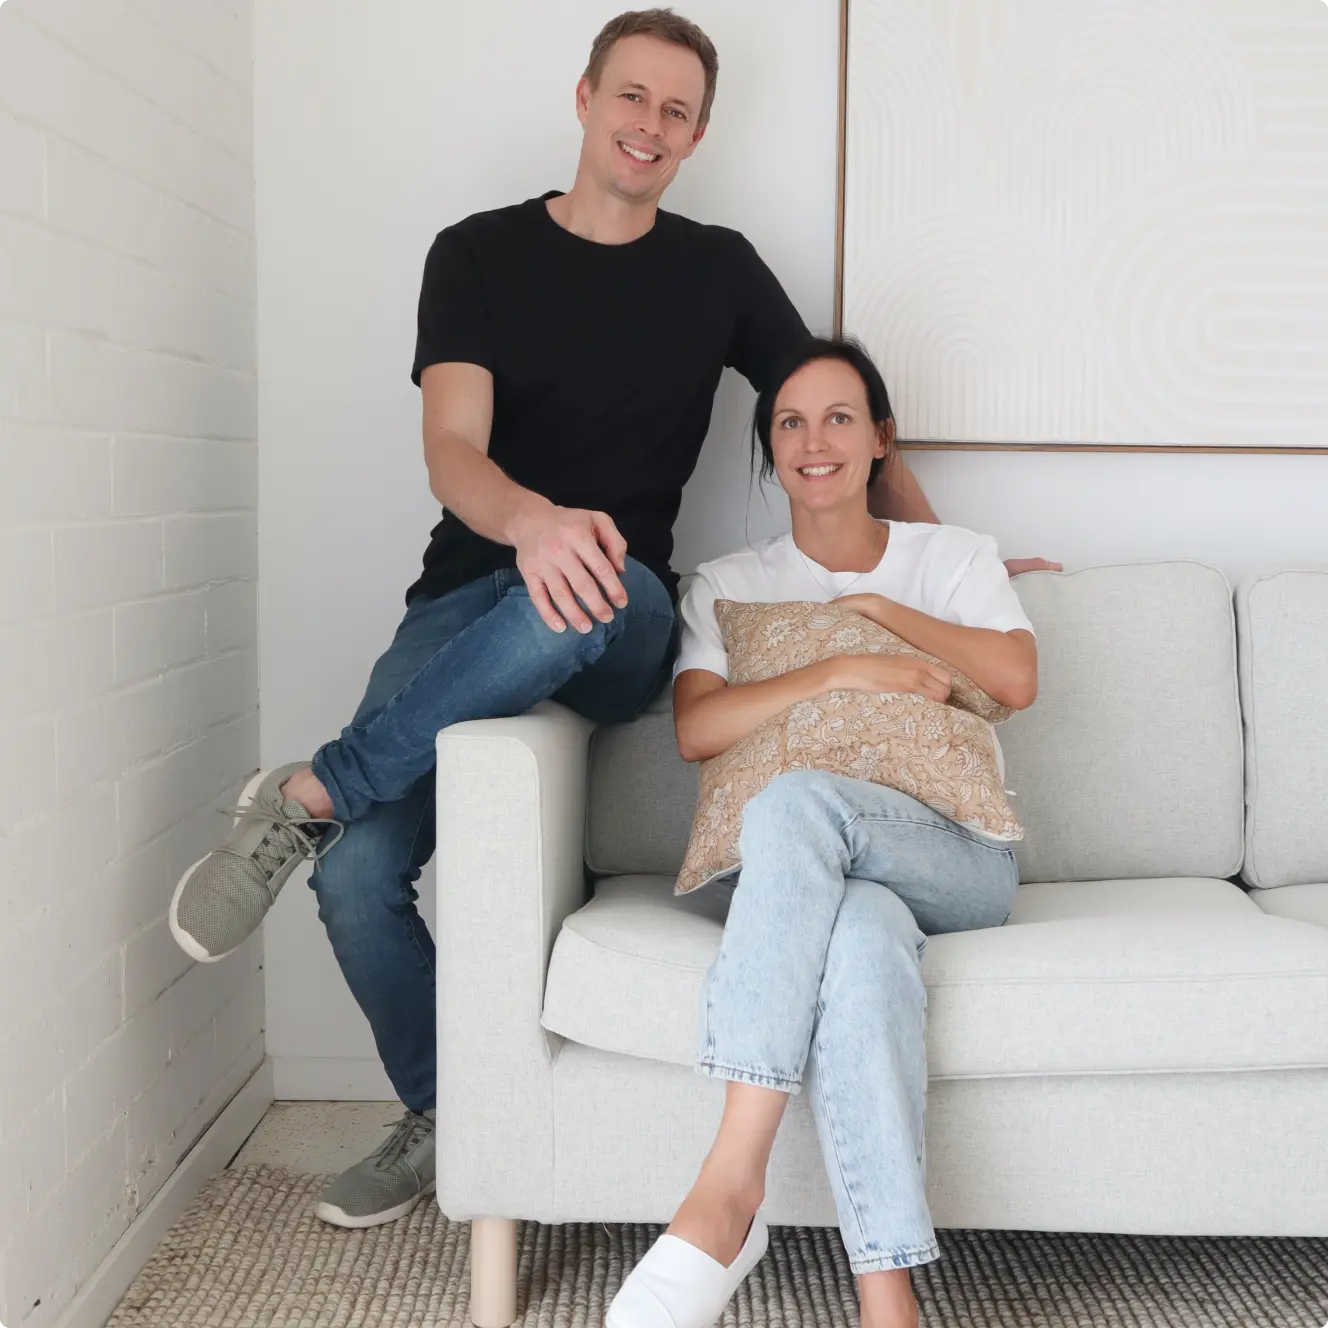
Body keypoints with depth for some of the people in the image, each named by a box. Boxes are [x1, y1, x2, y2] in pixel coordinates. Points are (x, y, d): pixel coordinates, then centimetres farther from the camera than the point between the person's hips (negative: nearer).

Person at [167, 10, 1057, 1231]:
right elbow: (452, 449, -10)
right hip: (471, 595, 0)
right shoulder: (480, 254, 5)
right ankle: (440, 1115, 9)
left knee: (577, 607, -40)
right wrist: (532, 521, -33)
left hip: (619, 623, 0)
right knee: (359, 874, -19)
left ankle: (306, 796, -24)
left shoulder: (719, 269, 11)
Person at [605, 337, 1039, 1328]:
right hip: (803, 871, 1)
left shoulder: (954, 557, 20)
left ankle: (729, 1189, -42)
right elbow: (697, 730, -1)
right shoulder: (727, 583, 18)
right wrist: (844, 673, -10)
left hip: (957, 860, -1)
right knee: (864, 931, -40)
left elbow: (1016, 680, -1)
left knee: (797, 801, -37)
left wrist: (874, 606, 3)